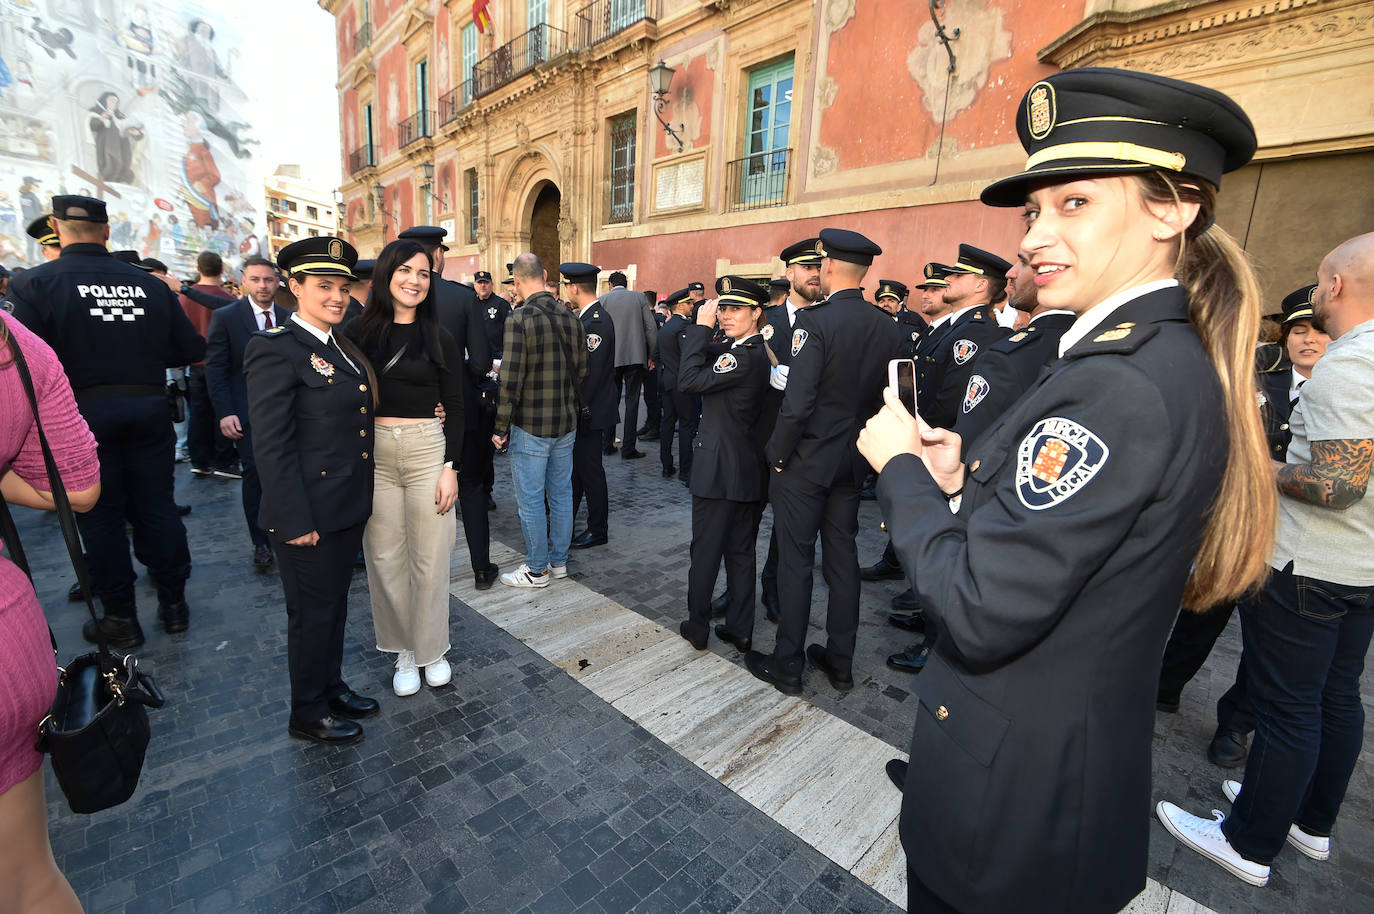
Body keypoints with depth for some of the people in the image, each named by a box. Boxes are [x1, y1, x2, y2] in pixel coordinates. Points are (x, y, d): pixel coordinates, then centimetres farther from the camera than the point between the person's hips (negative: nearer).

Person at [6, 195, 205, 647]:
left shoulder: (34, 283, -8)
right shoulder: (150, 285, 0)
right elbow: (192, 348, 2)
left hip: (83, 414, -2)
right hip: (149, 410, 2)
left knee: (100, 514, 9)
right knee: (156, 505, 12)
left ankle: (121, 619, 19)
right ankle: (174, 603, 21)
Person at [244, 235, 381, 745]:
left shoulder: (343, 348, 11)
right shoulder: (275, 349, -14)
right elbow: (271, 445, -18)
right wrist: (295, 521, -19)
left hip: (348, 509, 8)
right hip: (309, 512, -7)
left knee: (335, 603, 21)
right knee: (313, 612, 8)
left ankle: (331, 688, 40)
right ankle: (308, 714, 29)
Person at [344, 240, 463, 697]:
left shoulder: (439, 338, 1)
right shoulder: (357, 331, 4)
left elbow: (454, 408, 0)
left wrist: (450, 467, -6)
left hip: (427, 451, -1)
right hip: (373, 454, 2)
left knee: (428, 558, 6)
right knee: (385, 558, 8)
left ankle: (431, 649, 26)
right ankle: (404, 650, 27)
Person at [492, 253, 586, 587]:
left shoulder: (520, 318, -15)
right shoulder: (571, 318, 4)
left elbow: (510, 380, -18)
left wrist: (501, 427, -9)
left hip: (531, 426, -6)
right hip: (566, 423, 7)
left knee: (530, 499, 6)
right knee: (561, 494, 15)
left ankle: (537, 569, 18)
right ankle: (559, 560, 29)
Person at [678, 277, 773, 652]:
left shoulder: (744, 357, -19)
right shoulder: (761, 351, 11)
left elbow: (689, 379, -21)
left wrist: (701, 327, -15)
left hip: (720, 470, -9)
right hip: (750, 470, 9)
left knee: (706, 550, 6)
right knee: (741, 552, 14)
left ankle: (697, 626, 22)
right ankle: (740, 630, 26)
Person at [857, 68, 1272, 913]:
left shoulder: (1118, 383, -28)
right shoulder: (1173, 357, 3)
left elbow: (980, 614, -29)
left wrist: (901, 465, -17)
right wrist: (961, 485, -4)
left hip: (1016, 798, -8)